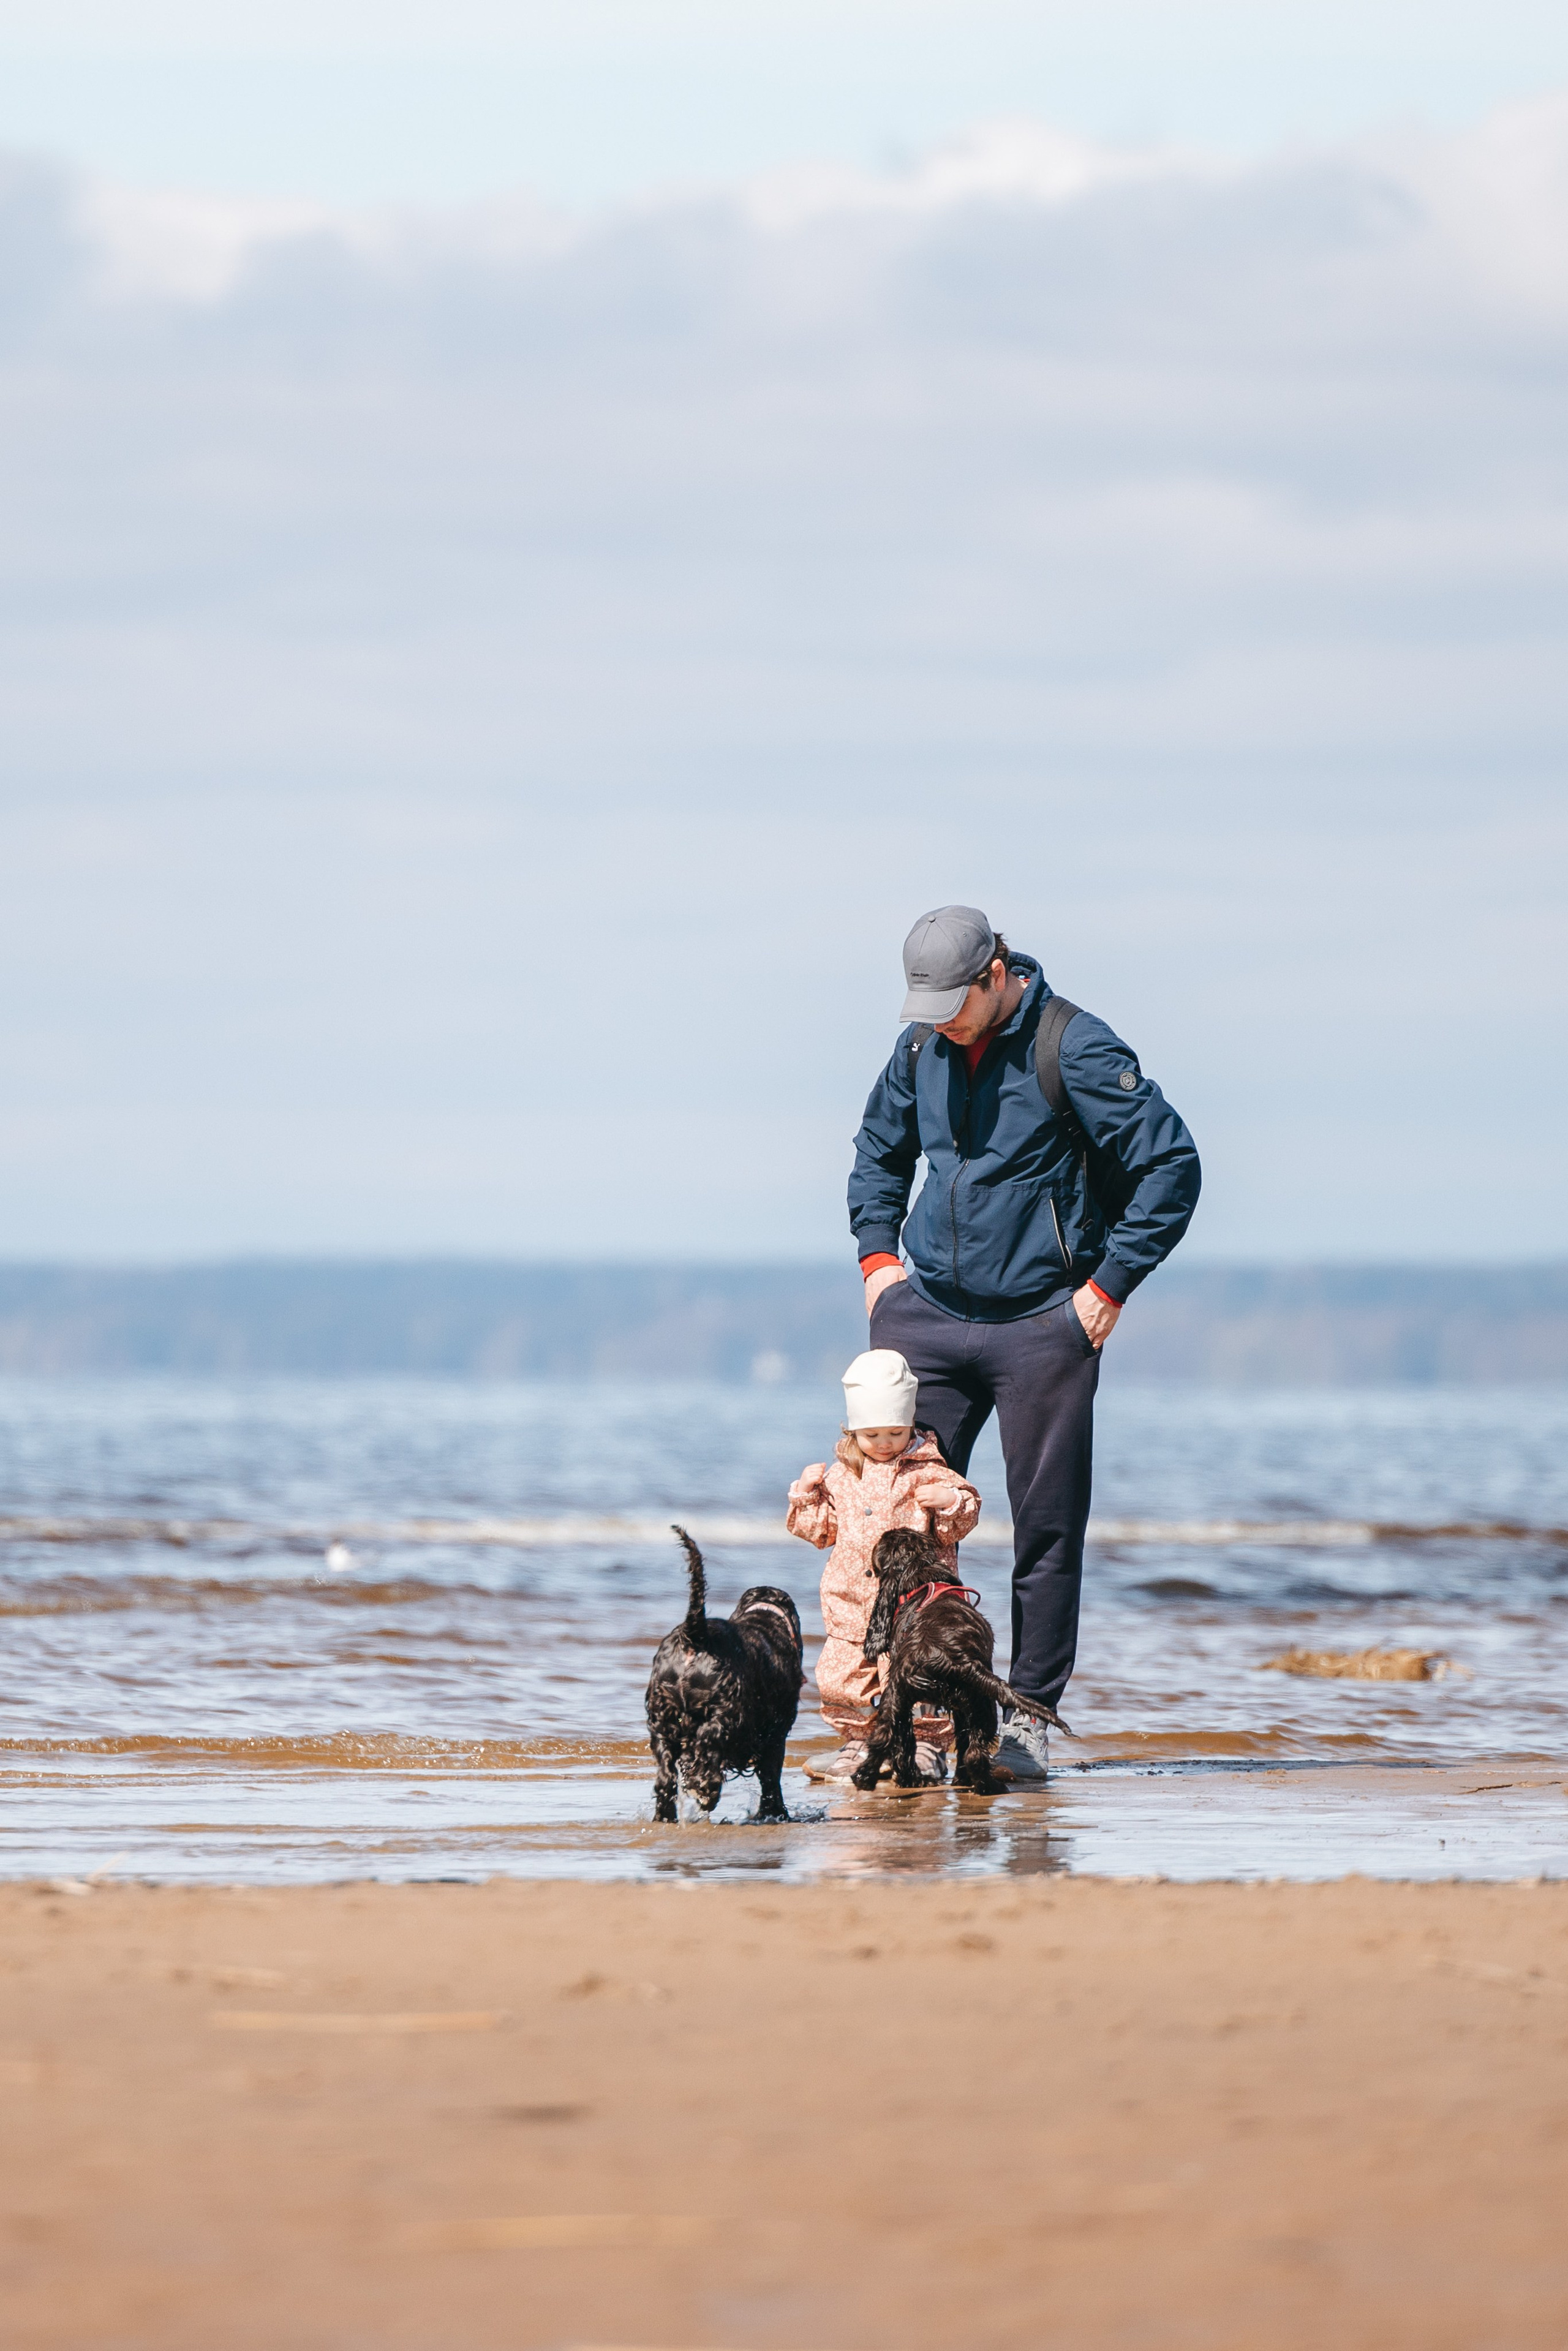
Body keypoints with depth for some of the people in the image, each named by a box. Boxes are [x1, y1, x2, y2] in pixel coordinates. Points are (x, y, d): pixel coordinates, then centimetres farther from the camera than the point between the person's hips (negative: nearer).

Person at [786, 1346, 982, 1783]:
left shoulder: (927, 1472, -2)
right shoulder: (841, 1475, 11)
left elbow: (963, 1519, -2)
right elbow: (824, 1528, 18)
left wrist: (950, 1502, -22)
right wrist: (807, 1499, 2)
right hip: (853, 1604, 4)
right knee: (841, 1677, 4)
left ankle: (927, 1748, 7)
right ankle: (859, 1746, 20)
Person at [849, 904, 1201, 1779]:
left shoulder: (1075, 1050, -12)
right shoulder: (922, 1050, 6)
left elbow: (1172, 1163, -10)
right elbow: (879, 1150, 26)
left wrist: (1110, 1285, -11)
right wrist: (877, 1252, 12)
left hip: (1042, 1325, -5)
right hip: (928, 1314, 5)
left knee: (1047, 1526, -1)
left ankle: (1030, 1715, 5)